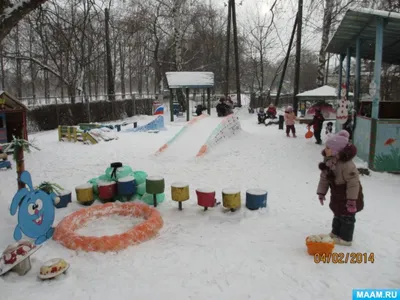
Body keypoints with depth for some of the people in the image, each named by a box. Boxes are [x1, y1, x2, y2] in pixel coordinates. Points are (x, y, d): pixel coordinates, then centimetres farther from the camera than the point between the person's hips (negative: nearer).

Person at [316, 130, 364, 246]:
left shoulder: (346, 164, -34)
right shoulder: (328, 160, -8)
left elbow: (353, 182, -29)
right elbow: (324, 178, 2)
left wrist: (352, 199, -25)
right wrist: (321, 192, 3)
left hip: (348, 195, -8)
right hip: (337, 194, 8)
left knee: (347, 216, 6)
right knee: (337, 214, 22)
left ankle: (345, 238, 19)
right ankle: (336, 233, 39)